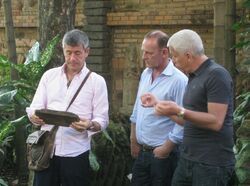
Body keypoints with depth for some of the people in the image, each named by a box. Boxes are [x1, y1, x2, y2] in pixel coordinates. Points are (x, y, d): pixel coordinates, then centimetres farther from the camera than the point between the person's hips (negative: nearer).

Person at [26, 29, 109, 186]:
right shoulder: (49, 75, 9)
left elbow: (102, 120, -2)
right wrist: (35, 117, -15)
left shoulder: (97, 81, 2)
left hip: (76, 153, -2)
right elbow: (33, 110, 8)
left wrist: (90, 125, -24)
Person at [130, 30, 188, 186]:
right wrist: (134, 140, 16)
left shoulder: (179, 80, -17)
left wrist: (166, 149, -13)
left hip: (163, 155, -7)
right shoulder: (146, 74, 8)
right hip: (141, 152, 7)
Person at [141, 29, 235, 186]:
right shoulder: (194, 77, 14)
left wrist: (179, 111, -27)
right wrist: (158, 104, 17)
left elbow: (216, 122, -22)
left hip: (212, 163, -9)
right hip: (187, 159, 9)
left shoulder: (216, 75, -14)